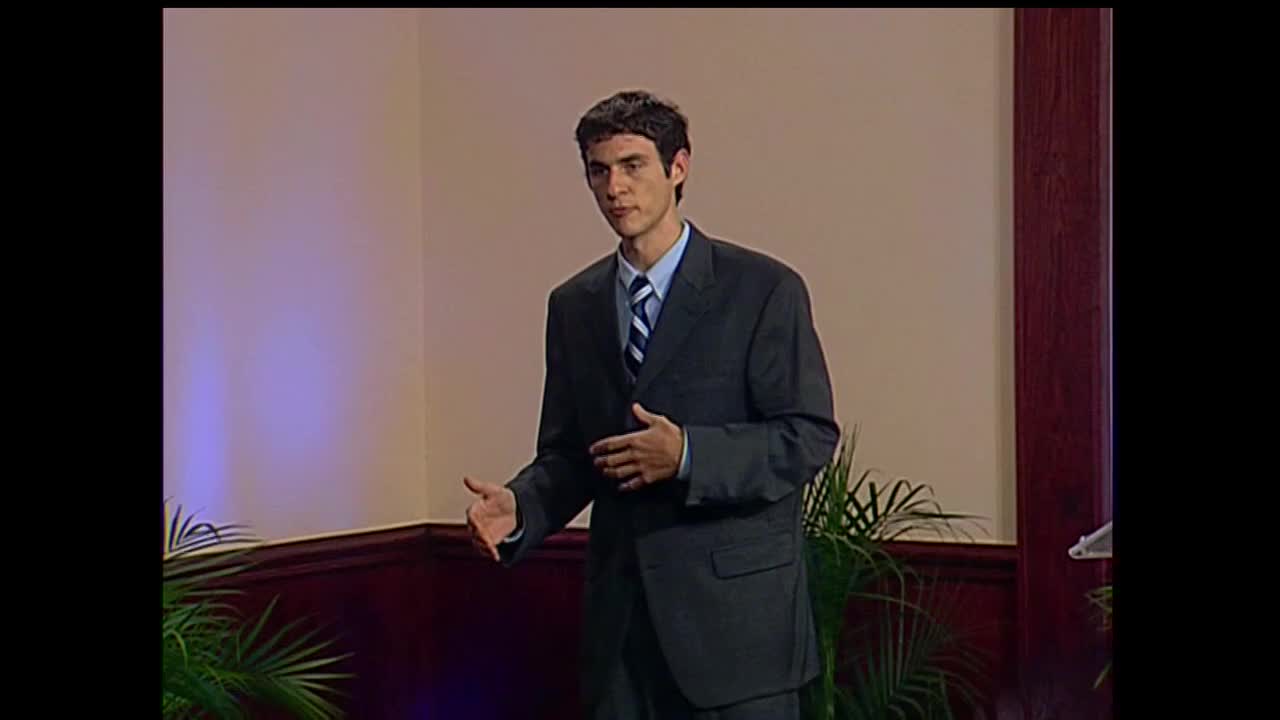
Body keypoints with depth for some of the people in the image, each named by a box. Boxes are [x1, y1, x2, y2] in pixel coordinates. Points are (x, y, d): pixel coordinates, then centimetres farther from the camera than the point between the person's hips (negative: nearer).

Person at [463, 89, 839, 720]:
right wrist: (518, 508, -7)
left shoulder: (763, 289, -4)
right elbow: (566, 453, 14)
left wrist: (687, 454, -21)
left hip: (736, 607, -4)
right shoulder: (573, 305, 12)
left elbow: (809, 436, -8)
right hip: (619, 608, 5)